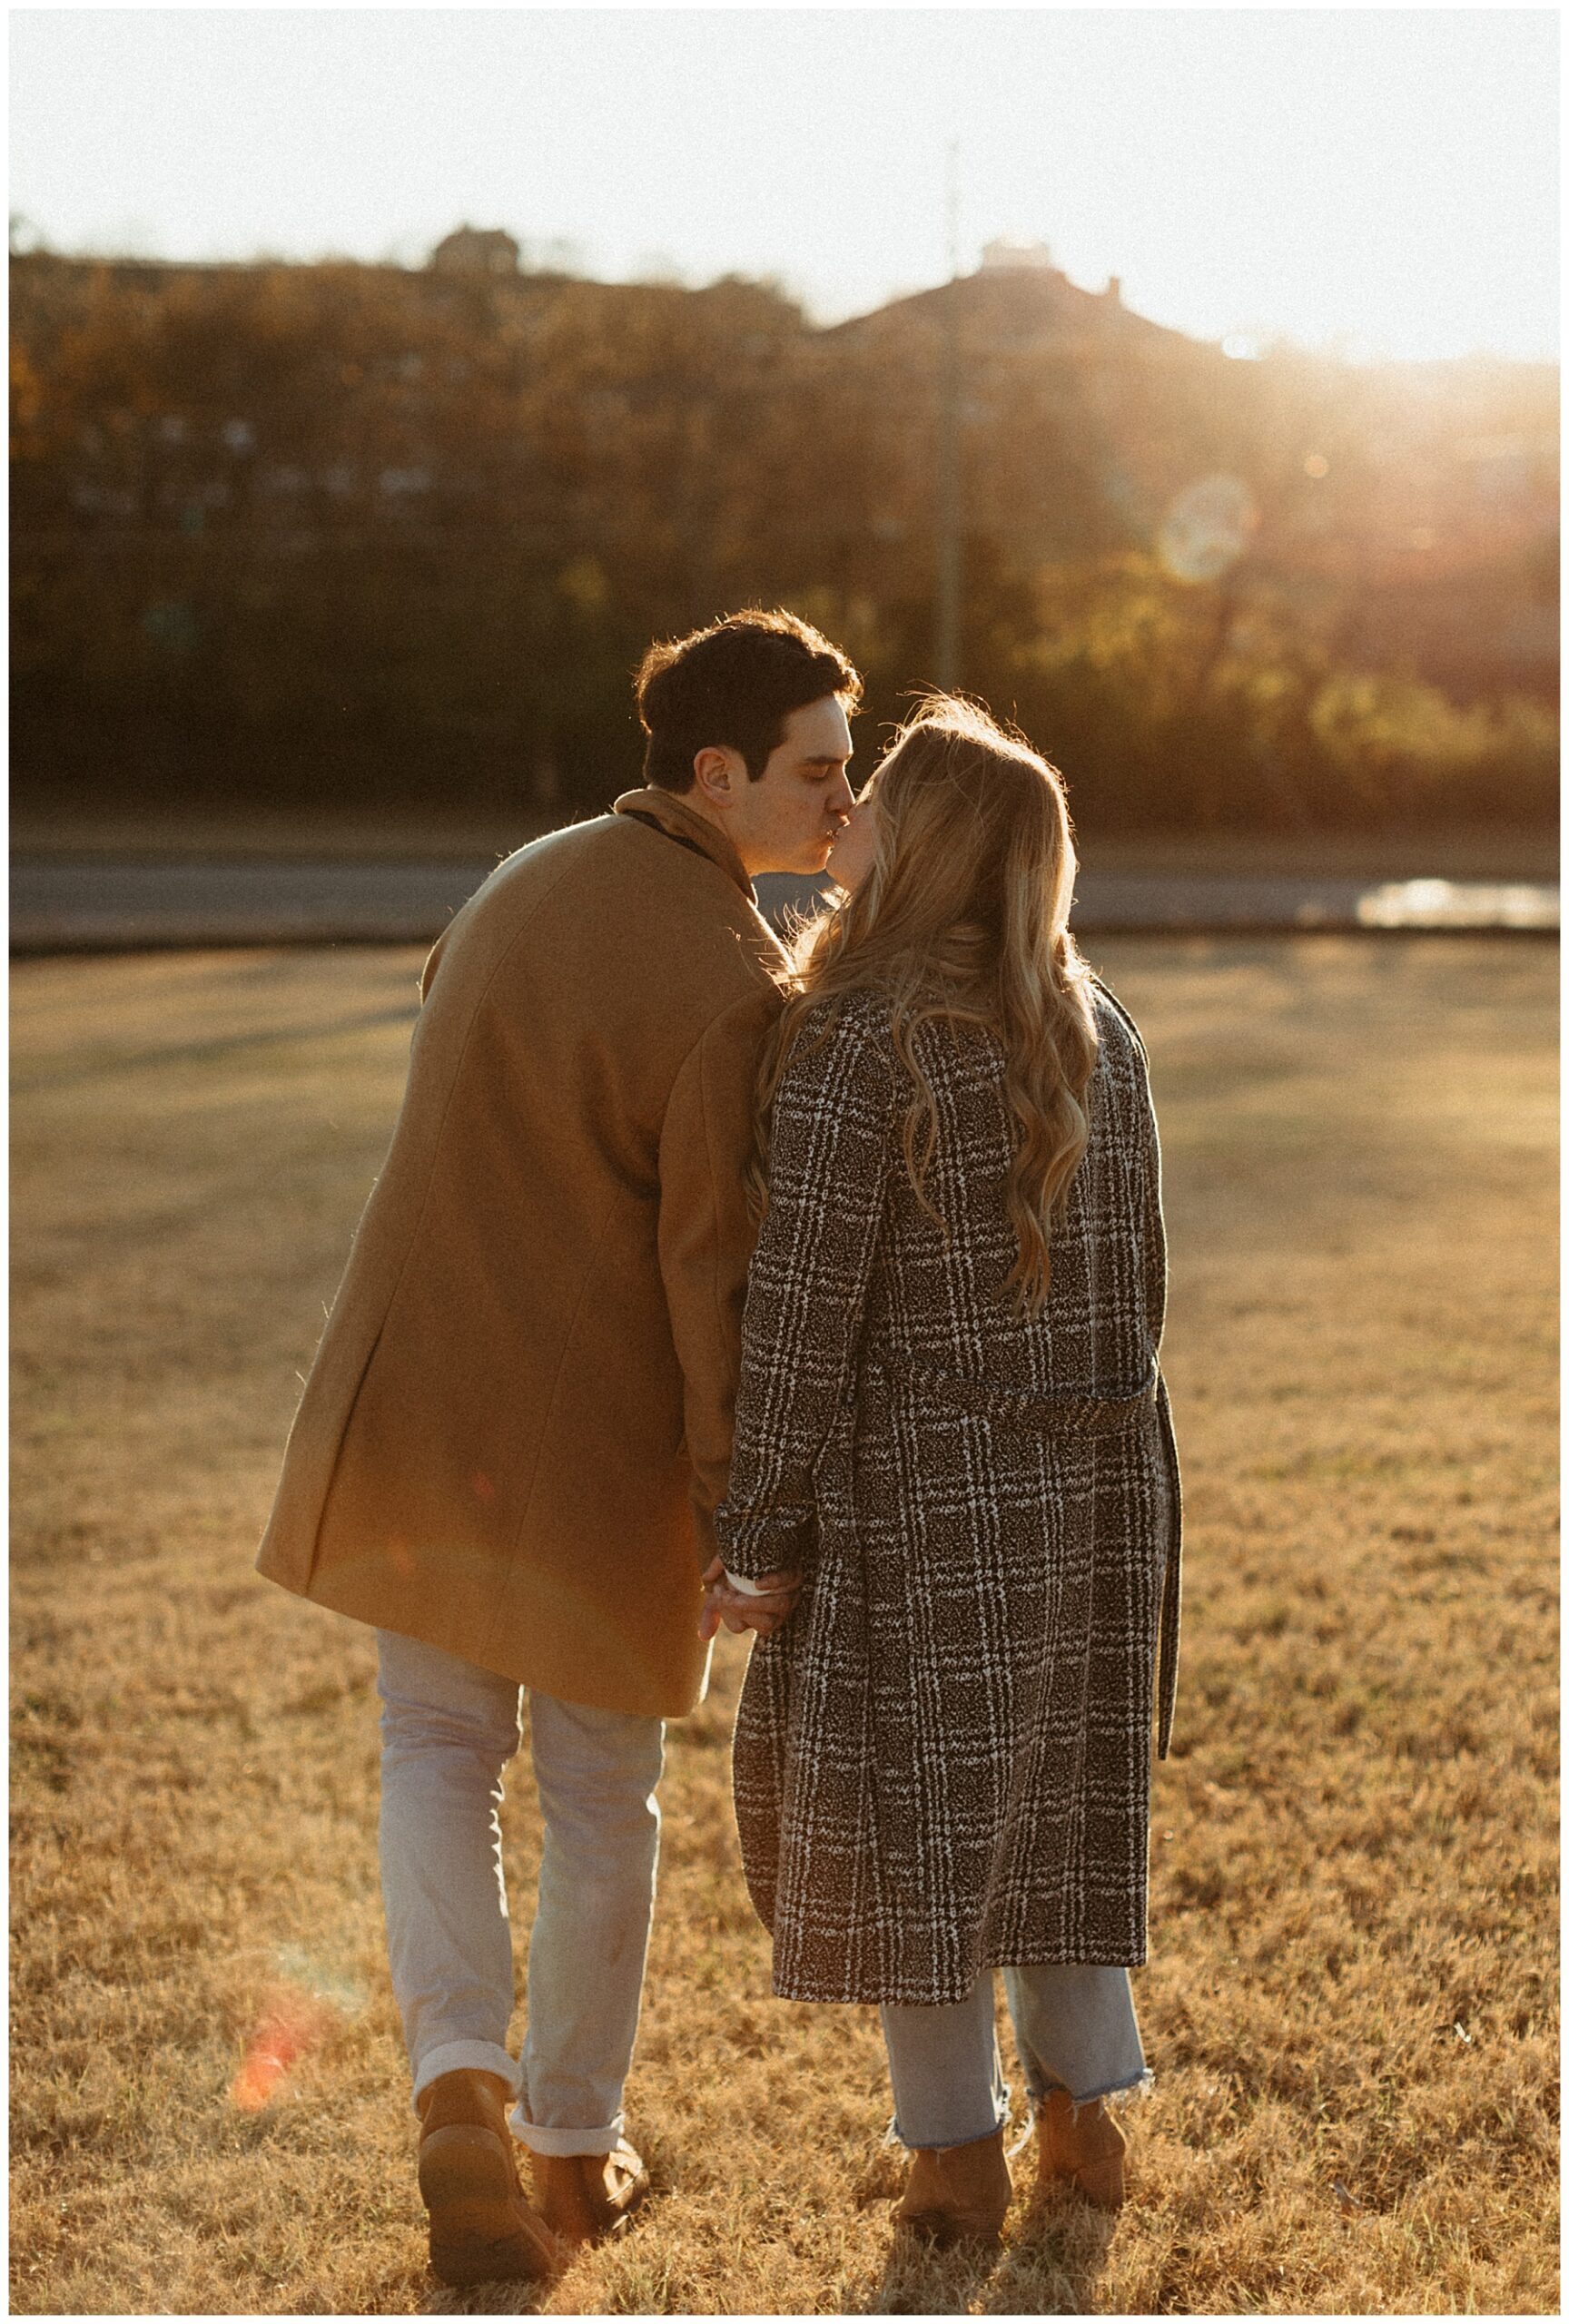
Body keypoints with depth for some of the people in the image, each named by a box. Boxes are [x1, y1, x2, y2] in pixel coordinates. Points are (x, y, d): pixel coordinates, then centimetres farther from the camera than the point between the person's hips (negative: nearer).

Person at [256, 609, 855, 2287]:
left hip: (413, 1400, 5)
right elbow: (716, 1276, -17)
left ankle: (459, 2083, -2)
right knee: (600, 1798, 14)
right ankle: (573, 2145, 28)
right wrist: (739, 1514, -11)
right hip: (600, 1444, -5)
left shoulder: (527, 881, 2)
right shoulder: (735, 993, -20)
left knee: (436, 1752, 18)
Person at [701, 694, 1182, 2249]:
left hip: (920, 1486, -6)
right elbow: (1135, 1267, 10)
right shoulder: (1092, 1024, 3)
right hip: (1094, 1476, 6)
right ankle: (1081, 2111, 27)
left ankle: (956, 2150, 18)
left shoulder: (849, 1043, -18)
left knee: (904, 1809, 9)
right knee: (1055, 1786, 19)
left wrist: (755, 1536, -12)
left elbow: (801, 1316, -18)